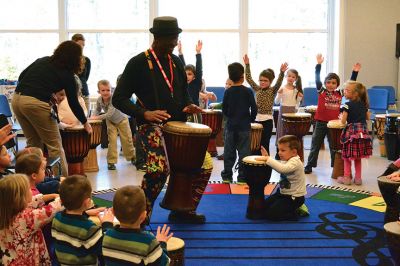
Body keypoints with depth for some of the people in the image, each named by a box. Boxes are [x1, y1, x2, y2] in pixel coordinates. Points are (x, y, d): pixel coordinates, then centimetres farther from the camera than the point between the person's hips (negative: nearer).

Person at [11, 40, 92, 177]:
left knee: (33, 143, 20)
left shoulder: (43, 60, 19)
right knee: (55, 146, 5)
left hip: (17, 99, 7)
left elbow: (21, 76, 18)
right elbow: (73, 103, 9)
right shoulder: (67, 74, 4)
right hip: (36, 103, -6)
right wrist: (85, 123, 21)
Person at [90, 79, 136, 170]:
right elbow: (98, 109, 2)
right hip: (110, 122, 3)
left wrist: (97, 117, -39)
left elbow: (109, 114, -41)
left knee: (127, 139, 7)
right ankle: (111, 161, 3)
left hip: (121, 119, -3)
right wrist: (94, 116, -16)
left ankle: (132, 157, 27)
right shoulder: (99, 100, -19)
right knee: (112, 140, -3)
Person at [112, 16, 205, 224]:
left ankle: (182, 209, 20)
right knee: (159, 168, -29)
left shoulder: (176, 61, 12)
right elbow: (119, 98, -7)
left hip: (178, 124, 7)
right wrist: (144, 113, -22)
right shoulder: (138, 63, -6)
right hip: (151, 124, -6)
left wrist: (188, 106, 0)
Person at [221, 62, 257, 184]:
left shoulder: (228, 92, -2)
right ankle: (242, 177, 4)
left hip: (230, 126, 2)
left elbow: (224, 109, 2)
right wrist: (250, 119, 9)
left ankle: (226, 176, 14)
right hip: (244, 126, -2)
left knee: (229, 152, 9)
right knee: (244, 152, 3)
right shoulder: (248, 91, -8)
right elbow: (254, 108, -7)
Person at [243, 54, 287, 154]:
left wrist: (282, 72, -35)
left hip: (267, 120, -4)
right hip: (256, 119, 4)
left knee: (264, 145, -1)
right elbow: (249, 79, 5)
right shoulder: (257, 89, 9)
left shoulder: (273, 90, -1)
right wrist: (247, 65, -2)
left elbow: (279, 83, -19)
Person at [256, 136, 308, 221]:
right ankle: (294, 208, 21)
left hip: (294, 197, -10)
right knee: (264, 206, 15)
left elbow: (282, 169, -44)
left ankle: (298, 212, 1)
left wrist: (267, 159, -42)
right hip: (283, 192, 10)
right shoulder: (286, 160, 3)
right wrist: (267, 158, -5)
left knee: (270, 214, -15)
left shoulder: (295, 162, -26)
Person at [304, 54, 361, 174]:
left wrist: (355, 72, -4)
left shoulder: (339, 94, 3)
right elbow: (317, 79, -13)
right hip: (321, 123, -2)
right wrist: (319, 64, -21)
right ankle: (309, 166, 15)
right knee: (315, 145, 7)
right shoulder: (321, 91, -4)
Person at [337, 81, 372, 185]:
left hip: (351, 131, -6)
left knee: (347, 156, 6)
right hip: (363, 131, 6)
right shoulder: (363, 104, 9)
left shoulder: (347, 105, -10)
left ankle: (346, 177, 8)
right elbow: (368, 118, 16)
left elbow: (343, 121, -12)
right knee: (358, 157, 15)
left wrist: (341, 117, 9)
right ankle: (358, 178, 18)